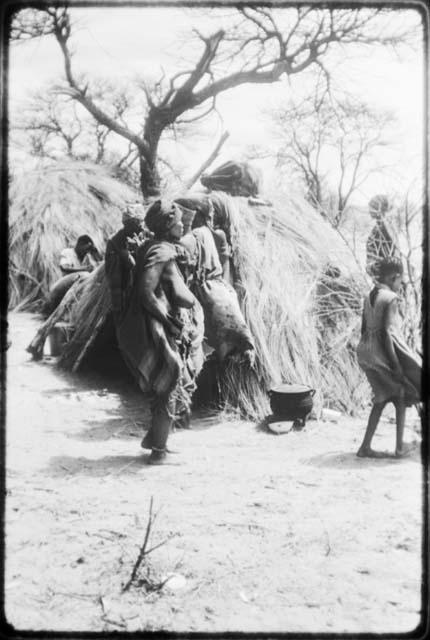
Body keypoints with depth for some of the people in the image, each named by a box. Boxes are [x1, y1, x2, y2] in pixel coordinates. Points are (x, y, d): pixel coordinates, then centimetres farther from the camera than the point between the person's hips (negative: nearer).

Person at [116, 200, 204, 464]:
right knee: (171, 388, 0)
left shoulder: (161, 249, 12)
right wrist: (170, 322, -21)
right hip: (161, 333, -10)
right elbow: (146, 293, -25)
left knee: (167, 388, 18)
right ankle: (158, 448, 11)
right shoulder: (160, 252, -18)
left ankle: (155, 439, 29)